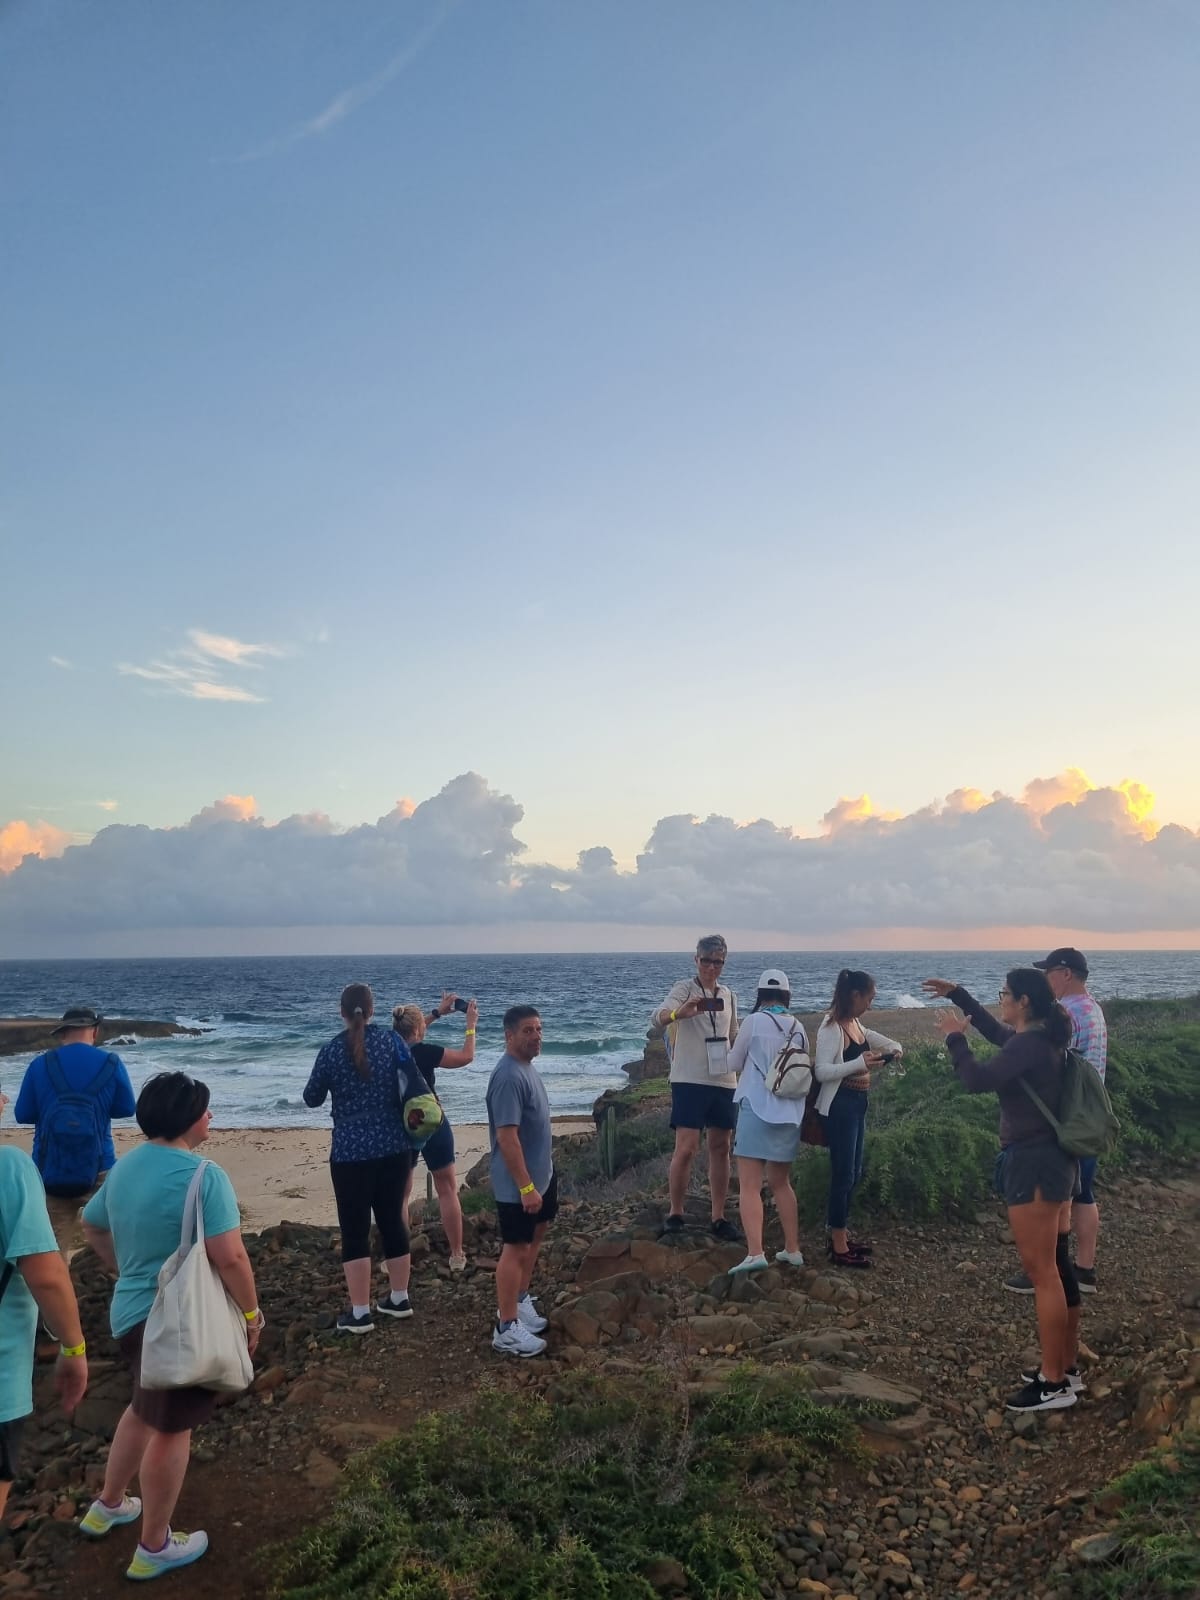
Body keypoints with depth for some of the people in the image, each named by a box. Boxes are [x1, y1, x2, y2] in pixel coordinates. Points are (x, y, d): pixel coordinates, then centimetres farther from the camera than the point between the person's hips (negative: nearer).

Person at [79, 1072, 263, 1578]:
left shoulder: (125, 1166, 3)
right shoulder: (203, 1175, -23)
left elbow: (92, 1227, 17)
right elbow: (229, 1256, -25)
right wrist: (251, 1312, -11)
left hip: (132, 1310, 8)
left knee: (146, 1407, 29)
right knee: (171, 1427, 7)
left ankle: (107, 1506, 44)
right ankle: (154, 1548, 22)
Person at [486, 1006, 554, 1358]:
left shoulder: (528, 1067, 6)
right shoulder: (509, 1077, -26)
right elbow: (507, 1137, -28)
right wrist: (526, 1187, -27)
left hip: (541, 1174, 10)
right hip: (518, 1184, -10)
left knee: (534, 1238, 21)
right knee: (515, 1248, -1)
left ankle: (519, 1300, 37)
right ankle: (506, 1328, 8)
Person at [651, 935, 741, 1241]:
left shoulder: (728, 996, 12)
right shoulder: (685, 988, -7)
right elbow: (658, 1017, -26)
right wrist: (680, 1012, -47)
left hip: (724, 1081, 6)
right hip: (690, 1080, -6)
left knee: (721, 1148, 9)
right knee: (686, 1148, -7)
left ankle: (718, 1217, 17)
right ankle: (675, 1214, 7)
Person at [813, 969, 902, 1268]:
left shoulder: (855, 1024, 10)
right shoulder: (832, 1027, -16)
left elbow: (876, 1039, 28)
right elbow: (822, 1072, -21)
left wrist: (893, 1048, 6)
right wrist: (861, 1063, -31)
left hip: (858, 1104, 10)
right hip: (840, 1106, -10)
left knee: (853, 1173, 15)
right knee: (843, 1174, -5)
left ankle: (839, 1236, 27)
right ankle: (839, 1248, 3)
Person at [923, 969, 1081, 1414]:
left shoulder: (1029, 1044, -20)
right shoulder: (1041, 1038, 10)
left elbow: (978, 1080, -27)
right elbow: (997, 1032, 29)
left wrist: (955, 1037, -12)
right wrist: (958, 994, 28)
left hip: (1034, 1163, -10)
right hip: (1052, 1160, 10)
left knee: (1041, 1272, -3)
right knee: (1056, 1266, 16)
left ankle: (1053, 1384, 4)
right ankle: (1066, 1368, 25)